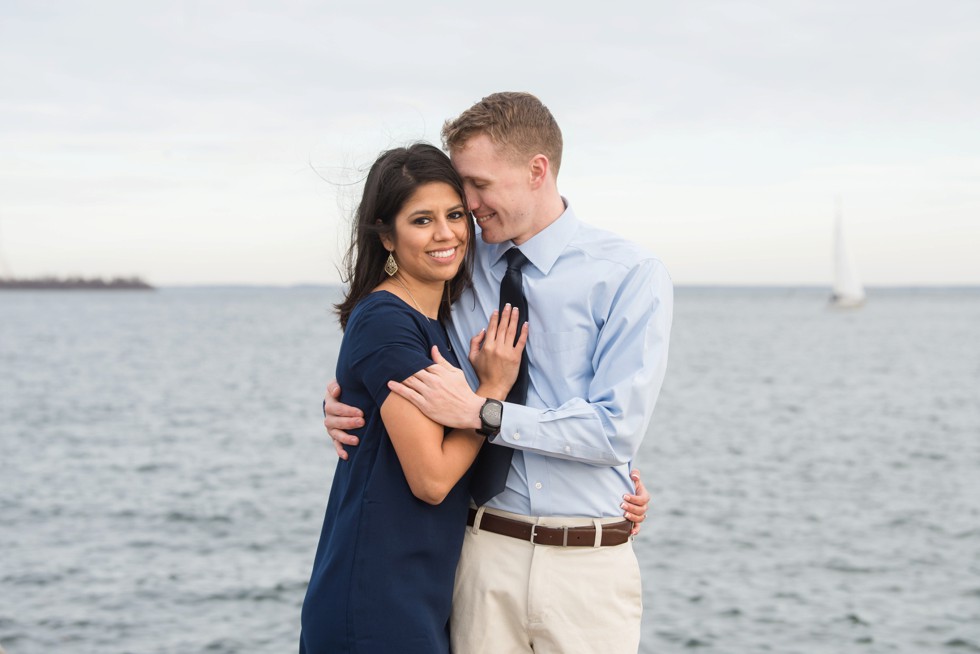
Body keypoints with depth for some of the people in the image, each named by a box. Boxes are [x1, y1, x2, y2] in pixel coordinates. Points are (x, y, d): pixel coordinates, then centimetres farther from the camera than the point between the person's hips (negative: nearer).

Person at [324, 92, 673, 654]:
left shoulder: (632, 275, -7)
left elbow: (618, 429, -14)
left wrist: (480, 412, -18)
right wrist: (344, 402, -4)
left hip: (588, 562, -2)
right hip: (486, 552, 3)